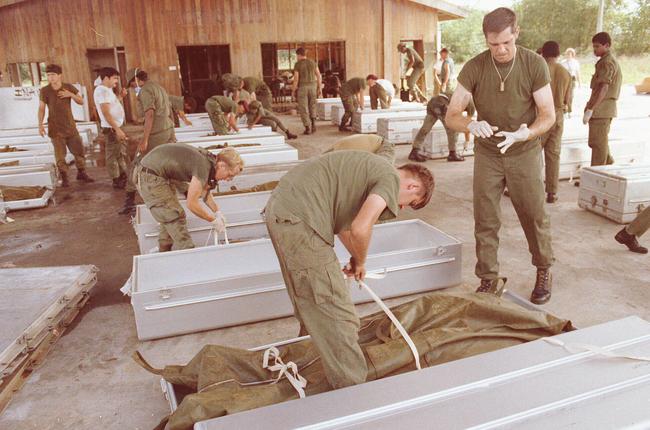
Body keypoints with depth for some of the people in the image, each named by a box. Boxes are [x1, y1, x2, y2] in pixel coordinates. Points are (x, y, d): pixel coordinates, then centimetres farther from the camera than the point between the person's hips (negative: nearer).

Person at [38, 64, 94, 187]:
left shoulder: (69, 87, 0)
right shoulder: (44, 91, -5)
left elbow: (81, 101, 6)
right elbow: (41, 109, -1)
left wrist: (71, 95, -13)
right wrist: (40, 125, -10)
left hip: (70, 126, 2)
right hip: (55, 128, -2)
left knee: (79, 149, 6)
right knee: (60, 154, -2)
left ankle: (81, 173, 21)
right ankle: (64, 178, 7)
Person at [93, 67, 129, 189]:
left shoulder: (107, 90, 13)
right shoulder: (101, 91, -17)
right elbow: (106, 113, -23)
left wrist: (121, 96, 11)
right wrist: (117, 129, -26)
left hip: (117, 126, 10)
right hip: (111, 128, -10)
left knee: (122, 153, 18)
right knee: (113, 155, -1)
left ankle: (124, 177, 29)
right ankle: (116, 181, 7)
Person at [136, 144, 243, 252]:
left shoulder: (208, 159, 2)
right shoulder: (203, 166, -27)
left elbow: (204, 189, 18)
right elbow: (192, 204, -23)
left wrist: (217, 212, 10)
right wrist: (214, 220, -11)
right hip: (150, 176, -10)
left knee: (169, 215, 19)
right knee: (175, 217, -7)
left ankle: (165, 252, 32)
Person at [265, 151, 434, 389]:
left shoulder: (373, 167, 23)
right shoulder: (391, 178, -5)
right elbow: (360, 229, -19)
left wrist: (356, 259, 32)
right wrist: (360, 262, 2)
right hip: (299, 219, -10)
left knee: (310, 302, 30)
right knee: (337, 315, -2)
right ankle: (352, 389, 10)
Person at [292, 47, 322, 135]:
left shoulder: (297, 64, -8)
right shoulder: (312, 63, 5)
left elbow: (296, 79, -11)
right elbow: (318, 75, 3)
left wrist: (293, 91, -1)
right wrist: (319, 88, 8)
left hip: (302, 88, -4)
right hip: (312, 87, 4)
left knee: (303, 109, 3)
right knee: (312, 107, 19)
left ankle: (307, 128, 0)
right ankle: (313, 124, 4)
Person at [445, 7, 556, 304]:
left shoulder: (534, 64, -11)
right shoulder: (474, 68, -10)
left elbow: (548, 115, -9)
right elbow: (451, 116, -13)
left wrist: (525, 133, -30)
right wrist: (471, 125, -35)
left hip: (524, 153, 0)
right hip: (487, 154, 1)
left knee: (535, 217, 6)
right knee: (485, 222, 1)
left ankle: (544, 272, 30)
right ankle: (489, 280, 16)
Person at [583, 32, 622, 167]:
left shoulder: (607, 63, -14)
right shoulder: (611, 61, 19)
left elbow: (603, 89, -23)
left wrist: (590, 109, -27)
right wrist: (590, 105, 21)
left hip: (600, 110, -10)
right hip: (604, 110, 10)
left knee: (598, 144, -5)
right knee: (598, 143, 19)